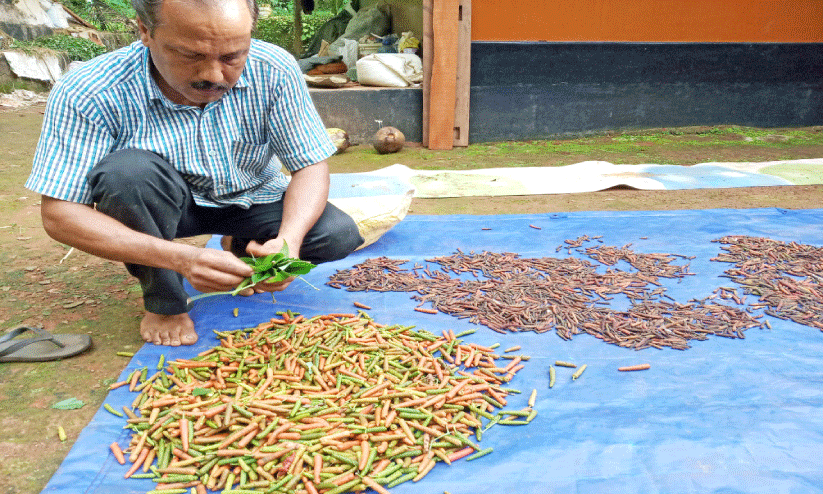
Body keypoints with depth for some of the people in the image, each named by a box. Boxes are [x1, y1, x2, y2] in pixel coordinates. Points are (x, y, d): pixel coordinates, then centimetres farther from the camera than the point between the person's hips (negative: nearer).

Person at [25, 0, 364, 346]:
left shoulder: (275, 71, -22)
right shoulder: (88, 94, -27)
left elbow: (311, 166, -17)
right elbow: (58, 214, -27)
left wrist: (288, 239, -39)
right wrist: (181, 258, -42)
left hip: (252, 199, 2)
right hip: (155, 208, -2)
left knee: (340, 235, -19)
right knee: (129, 170, -34)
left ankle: (242, 249, 13)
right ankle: (164, 301, -10)